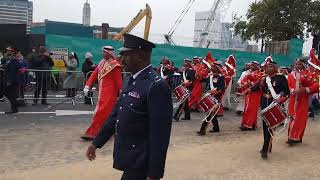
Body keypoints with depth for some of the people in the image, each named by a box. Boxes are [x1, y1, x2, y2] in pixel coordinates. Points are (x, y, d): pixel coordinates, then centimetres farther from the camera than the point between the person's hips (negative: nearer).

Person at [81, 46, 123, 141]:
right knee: (111, 113, 15)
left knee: (101, 112, -6)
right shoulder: (102, 63, 11)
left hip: (109, 93, -8)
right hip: (102, 92, 8)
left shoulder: (114, 65, -12)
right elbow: (94, 74, 9)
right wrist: (87, 86, 1)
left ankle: (91, 134, -1)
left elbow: (118, 80, -11)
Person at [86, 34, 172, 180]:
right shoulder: (132, 81, 8)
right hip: (130, 158, 8)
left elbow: (160, 133, -22)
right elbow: (116, 114, 15)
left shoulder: (157, 86, -21)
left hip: (139, 163, -8)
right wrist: (96, 143, 17)